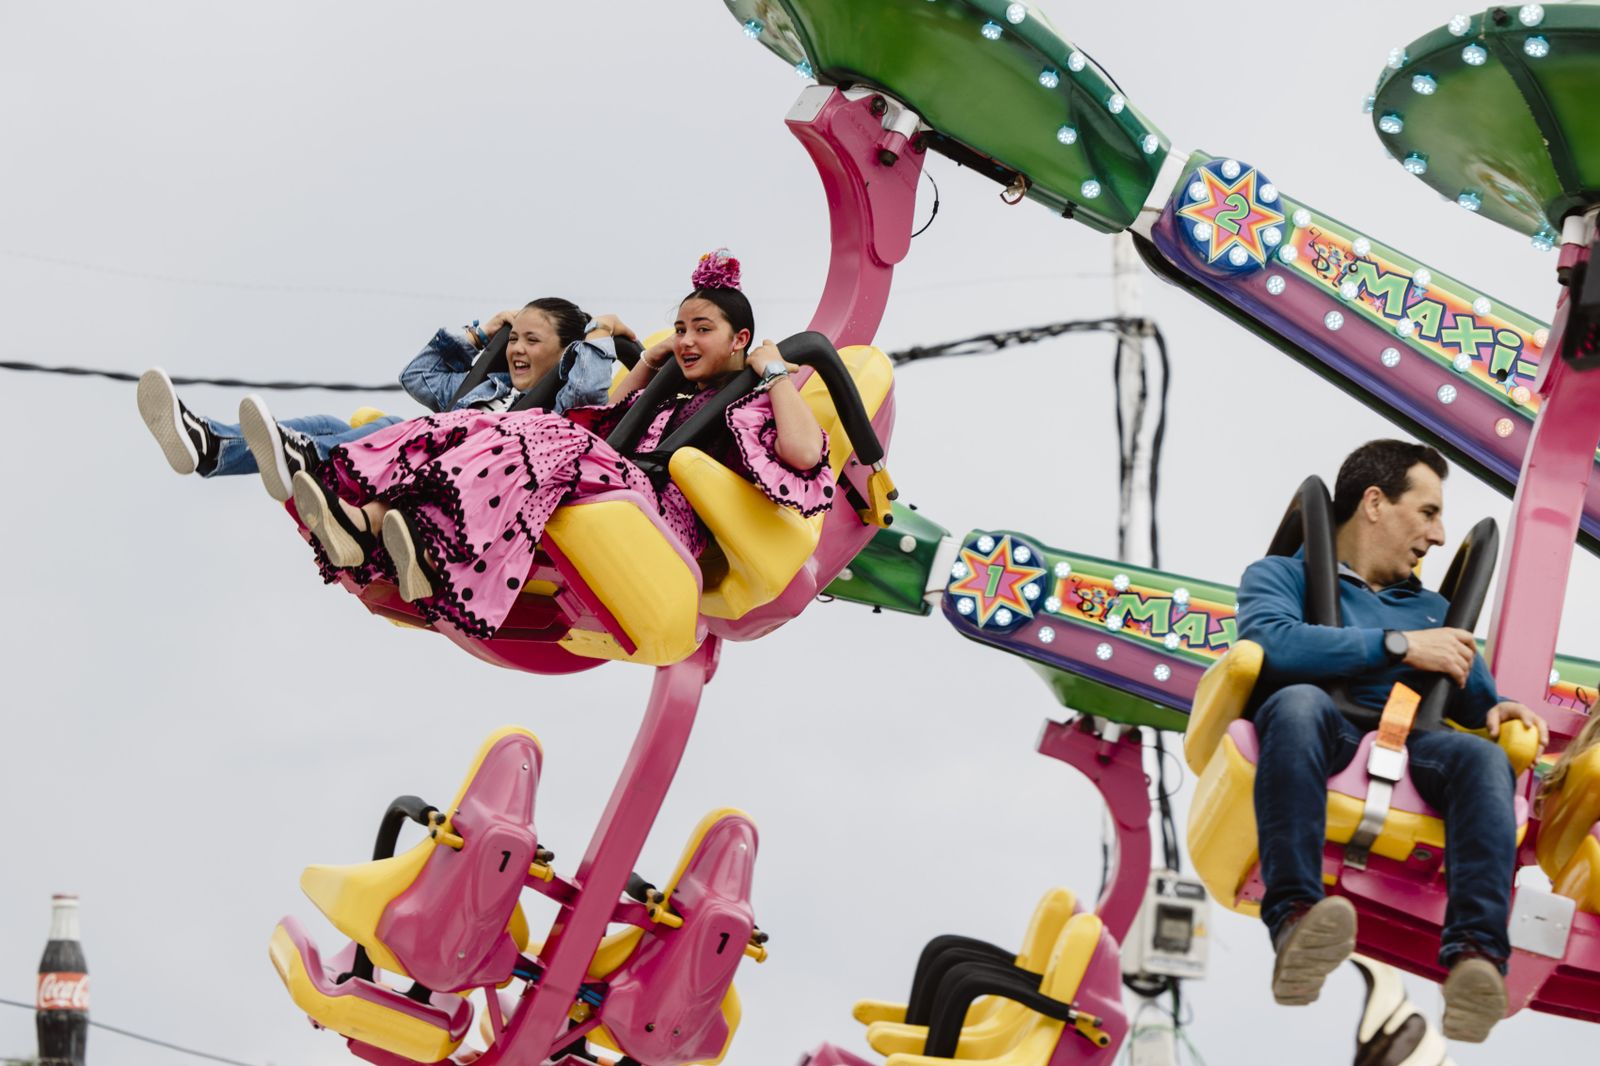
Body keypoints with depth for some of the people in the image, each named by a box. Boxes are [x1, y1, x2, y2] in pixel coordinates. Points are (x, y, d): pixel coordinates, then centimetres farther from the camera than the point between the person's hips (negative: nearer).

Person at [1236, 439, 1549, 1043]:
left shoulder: (1433, 609, 36)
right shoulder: (1283, 575, 20)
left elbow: (1474, 702, 28)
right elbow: (1268, 642, -4)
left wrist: (1497, 713, 3)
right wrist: (1398, 646, -3)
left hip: (1403, 745, 3)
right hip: (1316, 735, -3)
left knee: (1484, 757, -31)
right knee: (1300, 702, -39)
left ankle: (1475, 955, -52)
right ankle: (1293, 919, -53)